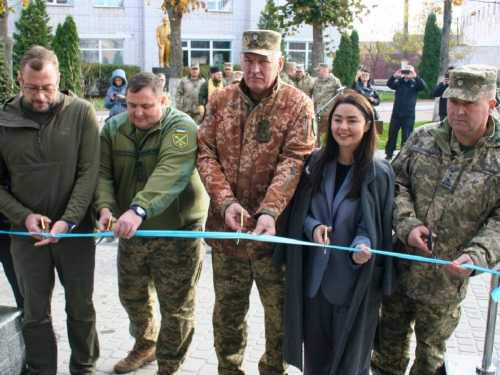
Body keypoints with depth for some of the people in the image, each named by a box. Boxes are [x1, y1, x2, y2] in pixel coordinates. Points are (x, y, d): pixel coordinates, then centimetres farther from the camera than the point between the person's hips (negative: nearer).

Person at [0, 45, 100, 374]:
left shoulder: (81, 113, -6)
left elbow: (89, 172, -9)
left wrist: (68, 221, -17)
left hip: (76, 229, -1)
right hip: (27, 233, 1)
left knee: (81, 307, 13)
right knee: (35, 313, 10)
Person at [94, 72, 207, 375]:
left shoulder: (182, 128, -19)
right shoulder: (114, 128, 3)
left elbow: (170, 174, -35)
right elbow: (103, 173, -3)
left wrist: (139, 209, -49)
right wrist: (105, 206, -23)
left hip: (177, 231, -6)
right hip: (131, 232, 6)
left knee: (177, 308, 4)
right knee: (132, 296, 23)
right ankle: (145, 346, 50)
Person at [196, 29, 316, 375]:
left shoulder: (297, 105, -5)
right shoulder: (221, 100, 5)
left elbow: (293, 161, -13)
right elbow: (206, 153, 0)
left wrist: (269, 211, -26)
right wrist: (225, 201, -15)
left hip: (274, 230, -3)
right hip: (226, 227, 3)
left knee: (280, 311, 9)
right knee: (227, 310, 17)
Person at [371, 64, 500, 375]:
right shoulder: (424, 137, -2)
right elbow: (397, 180, 1)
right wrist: (407, 224, -14)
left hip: (445, 280, -2)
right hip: (401, 266, 3)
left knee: (431, 350, 19)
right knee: (392, 336, 22)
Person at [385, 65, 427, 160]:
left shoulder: (415, 83, 6)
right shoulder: (398, 82, 10)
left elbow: (424, 86, -12)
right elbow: (389, 85, -7)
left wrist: (416, 77, -24)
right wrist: (394, 76, -24)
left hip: (409, 115, -2)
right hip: (396, 113, 2)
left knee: (406, 136, 1)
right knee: (392, 134, 5)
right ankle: (389, 154, 13)